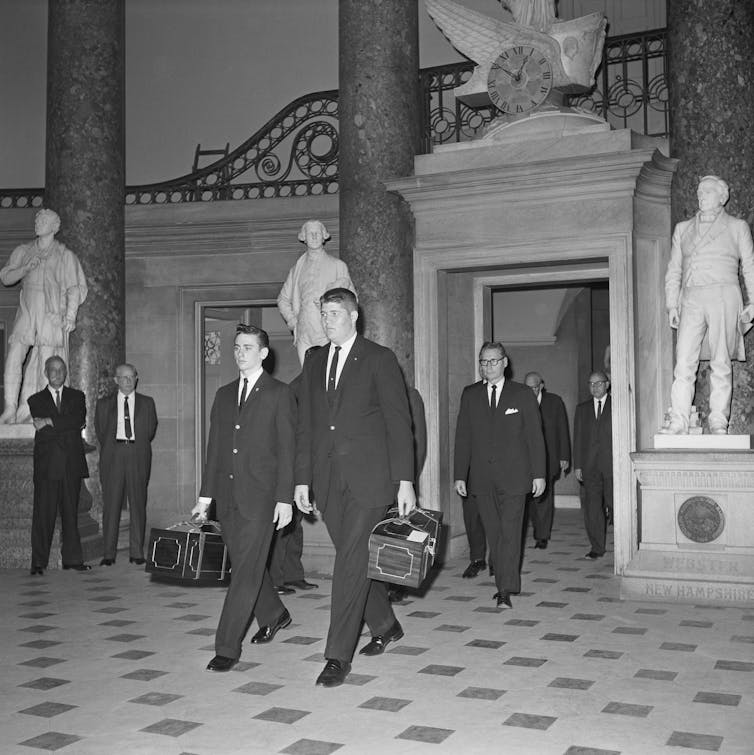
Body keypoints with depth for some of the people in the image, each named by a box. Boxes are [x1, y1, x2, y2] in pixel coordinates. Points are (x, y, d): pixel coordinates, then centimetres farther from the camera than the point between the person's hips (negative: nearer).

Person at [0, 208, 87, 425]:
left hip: (52, 315, -3)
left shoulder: (65, 255, 5)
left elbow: (75, 288, 3)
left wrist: (70, 315, -8)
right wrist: (26, 268, -5)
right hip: (26, 312, 3)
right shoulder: (23, 251, 16)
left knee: (46, 362, -6)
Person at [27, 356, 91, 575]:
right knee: (43, 513, -4)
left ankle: (72, 559, 10)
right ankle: (39, 562, 0)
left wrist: (50, 422, -11)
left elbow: (79, 421, -6)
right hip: (46, 466, -1)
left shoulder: (77, 397, 15)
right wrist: (68, 427, -7)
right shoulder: (36, 400, 10)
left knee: (71, 513, 5)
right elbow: (42, 433, -3)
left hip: (72, 464, 2)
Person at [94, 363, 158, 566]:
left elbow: (151, 430, 14)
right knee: (110, 505, -3)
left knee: (138, 504, 0)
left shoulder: (147, 403, 13)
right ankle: (109, 553, 2)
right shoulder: (104, 404, 12)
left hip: (138, 457, 0)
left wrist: (138, 447, 11)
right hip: (112, 457, 0)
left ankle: (136, 553, 5)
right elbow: (100, 431, 14)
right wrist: (110, 449, 10)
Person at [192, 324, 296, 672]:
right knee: (245, 564, 14)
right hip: (228, 496, 6)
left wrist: (284, 498, -11)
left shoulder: (279, 394, -1)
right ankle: (274, 615, 37)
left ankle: (227, 647, -3)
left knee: (246, 571, -7)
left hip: (260, 496, -6)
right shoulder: (224, 395, 15)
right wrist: (206, 495, 10)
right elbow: (214, 447, 15)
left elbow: (287, 448, -5)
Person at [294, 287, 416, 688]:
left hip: (368, 477, -5)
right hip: (329, 480, 5)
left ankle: (339, 655, -2)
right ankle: (385, 626, 33)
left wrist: (405, 481, -10)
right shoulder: (314, 364, 14)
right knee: (354, 560, 12)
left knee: (351, 563, -8)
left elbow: (399, 422, -4)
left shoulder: (379, 359, -1)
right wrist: (302, 479, 9)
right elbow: (305, 426, 15)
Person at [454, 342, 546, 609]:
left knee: (510, 533, -7)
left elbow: (535, 436, 4)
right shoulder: (469, 395, 10)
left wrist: (539, 474, -2)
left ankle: (506, 591, -6)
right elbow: (462, 437, 9)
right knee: (494, 534, 5)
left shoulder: (522, 394, 5)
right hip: (482, 478, 2)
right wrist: (460, 475, 3)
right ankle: (504, 584, 15)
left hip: (513, 476, -2)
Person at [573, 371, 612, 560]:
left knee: (614, 504, -1)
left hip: (613, 464, -3)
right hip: (590, 465, 3)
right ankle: (597, 548, 6)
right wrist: (577, 465, 4)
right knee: (592, 507, -1)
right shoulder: (582, 408, 14)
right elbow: (577, 438, 11)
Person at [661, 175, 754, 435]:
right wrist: (672, 304, 8)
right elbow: (674, 270, 19)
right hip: (691, 300, 2)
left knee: (721, 364, -4)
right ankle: (678, 423, -12)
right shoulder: (682, 228, 22)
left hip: (723, 297, -2)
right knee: (684, 363, -9)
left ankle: (718, 423, 0)